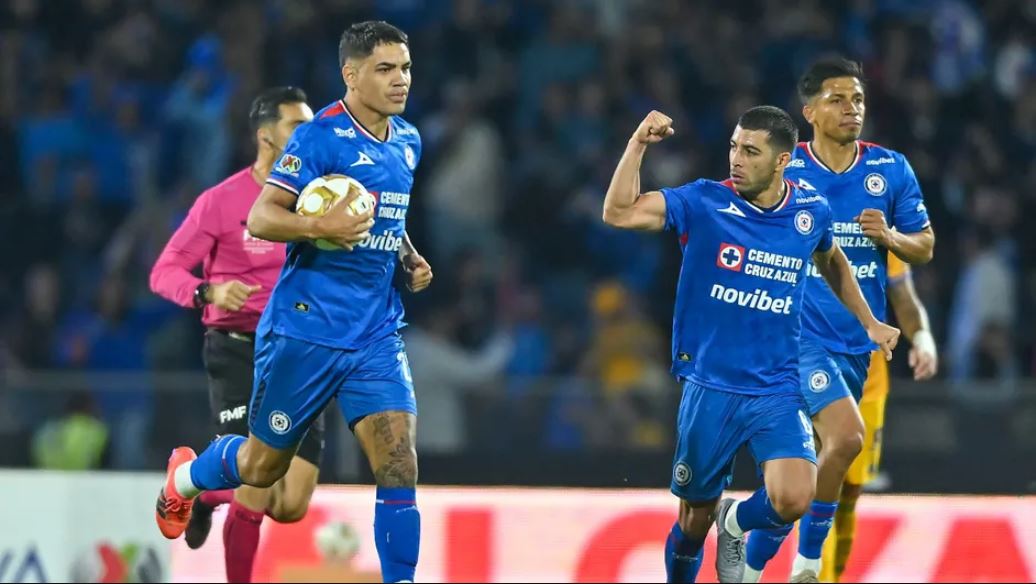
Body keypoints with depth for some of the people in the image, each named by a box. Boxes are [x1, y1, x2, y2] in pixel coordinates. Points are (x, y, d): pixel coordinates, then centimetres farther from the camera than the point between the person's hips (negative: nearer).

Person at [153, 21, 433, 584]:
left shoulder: (407, 142, 9)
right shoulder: (321, 136, -13)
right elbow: (259, 219, -16)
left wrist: (410, 258, 10)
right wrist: (321, 227, -31)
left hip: (376, 336, 5)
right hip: (305, 328, -5)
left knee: (399, 468, -11)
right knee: (263, 466, 12)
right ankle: (185, 476, 43)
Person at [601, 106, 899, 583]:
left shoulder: (812, 213, 0)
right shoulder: (704, 203, -7)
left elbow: (832, 263, 23)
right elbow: (619, 213, -17)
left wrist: (869, 323, 25)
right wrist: (638, 146, -25)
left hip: (777, 391, 1)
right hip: (710, 389, -1)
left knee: (793, 500, -20)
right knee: (694, 520, 6)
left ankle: (736, 521, 14)